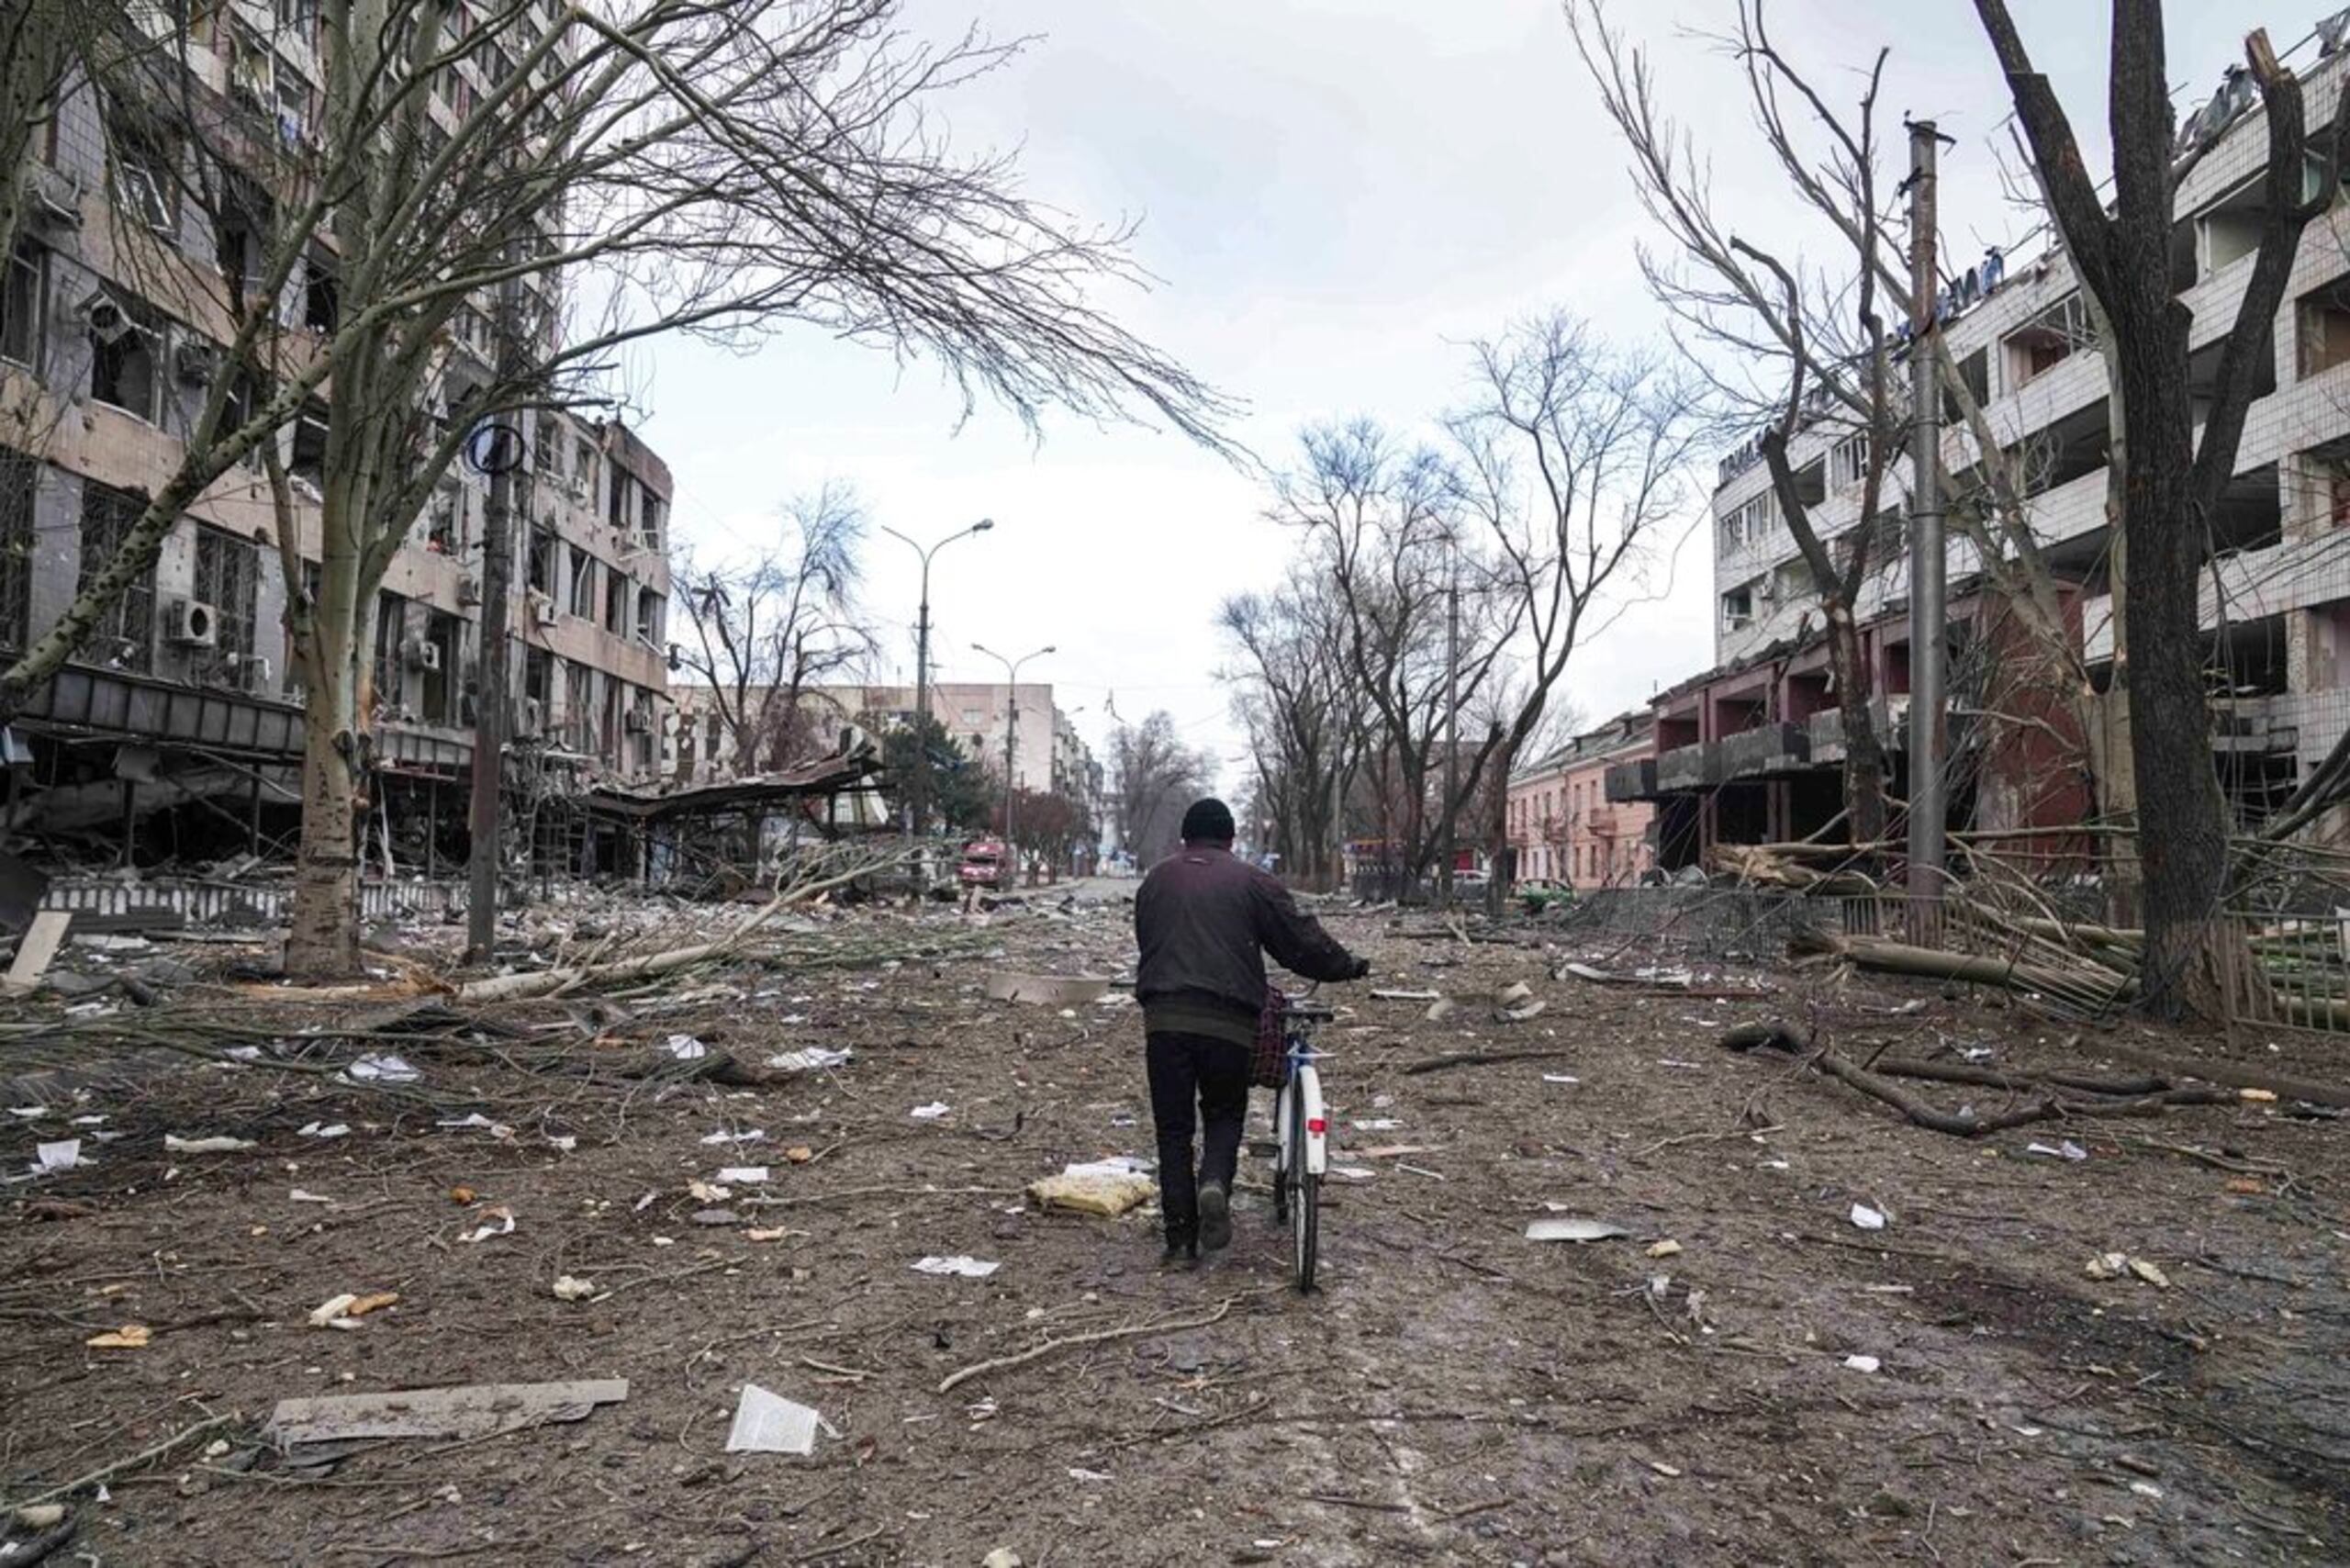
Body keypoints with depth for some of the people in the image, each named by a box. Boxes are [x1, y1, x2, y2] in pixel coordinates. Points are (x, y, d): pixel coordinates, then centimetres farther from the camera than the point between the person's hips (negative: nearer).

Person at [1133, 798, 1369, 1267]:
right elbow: (1301, 938, 7)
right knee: (1224, 1114, 17)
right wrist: (1348, 966, 22)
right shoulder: (1250, 880, 5)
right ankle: (1215, 1184, -13)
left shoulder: (1157, 880, 15)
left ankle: (1180, 1242, 7)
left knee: (1173, 1128, 9)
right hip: (1228, 1021, -2)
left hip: (1164, 1018, 2)